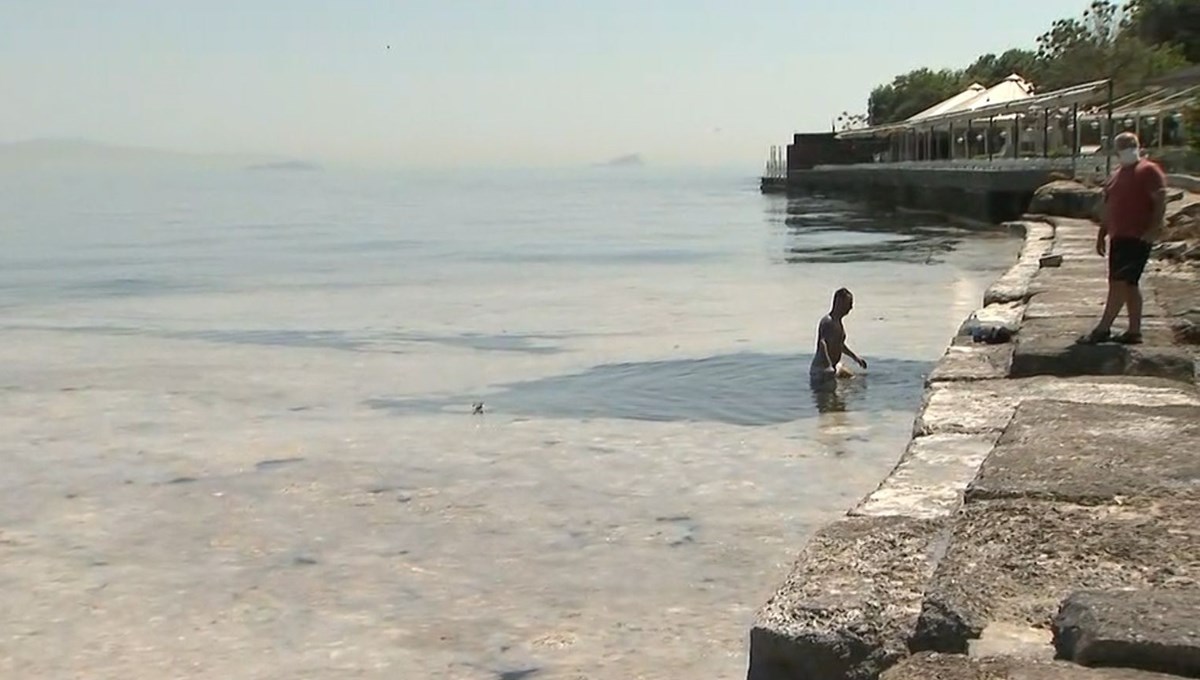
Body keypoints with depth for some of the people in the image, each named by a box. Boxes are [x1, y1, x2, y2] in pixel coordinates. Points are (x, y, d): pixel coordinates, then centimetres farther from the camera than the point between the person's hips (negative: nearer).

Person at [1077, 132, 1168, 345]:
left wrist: (1151, 231, -20)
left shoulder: (1148, 171, -6)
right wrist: (1101, 234, 20)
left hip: (1136, 238, -9)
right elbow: (1109, 208, 24)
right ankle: (1134, 331, 14)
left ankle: (1102, 329, -13)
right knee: (1129, 284, 10)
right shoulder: (1117, 175, 19)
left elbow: (1160, 202, -13)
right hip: (1118, 238, 9)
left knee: (1119, 282, -12)